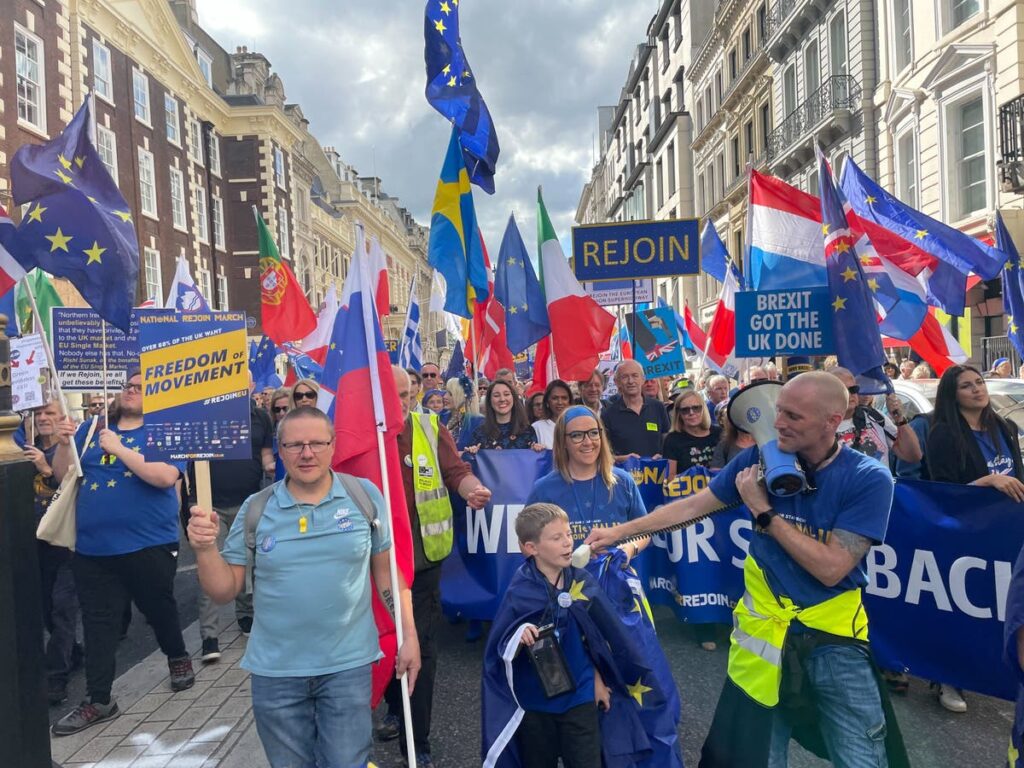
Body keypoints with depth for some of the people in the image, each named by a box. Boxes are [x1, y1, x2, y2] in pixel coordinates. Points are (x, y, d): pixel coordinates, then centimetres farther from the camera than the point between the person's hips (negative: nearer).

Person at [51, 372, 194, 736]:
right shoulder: (91, 429, 9)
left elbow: (165, 477, -23)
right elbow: (64, 475, 9)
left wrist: (119, 448, -22)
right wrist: (63, 444, -9)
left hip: (148, 545, -4)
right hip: (92, 547, 4)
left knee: (159, 608, 15)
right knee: (97, 623, 9)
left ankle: (179, 658, 41)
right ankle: (99, 700, 19)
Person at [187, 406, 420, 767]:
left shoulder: (365, 495, -6)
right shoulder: (256, 508, -4)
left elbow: (387, 570, 1)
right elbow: (224, 591, -1)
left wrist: (409, 636, -2)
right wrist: (205, 547, -19)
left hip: (347, 664, -2)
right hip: (275, 670, 2)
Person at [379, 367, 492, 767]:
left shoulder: (431, 428, -3)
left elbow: (456, 470, -7)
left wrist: (473, 489, -29)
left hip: (422, 554, -1)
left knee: (420, 646, 1)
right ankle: (395, 708, 46)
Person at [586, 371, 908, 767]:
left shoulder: (869, 479, -14)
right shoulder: (761, 458, -6)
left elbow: (830, 568, -19)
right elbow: (693, 505, 2)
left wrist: (763, 512, -18)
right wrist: (621, 530, 1)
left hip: (835, 637, -1)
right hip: (764, 630, 2)